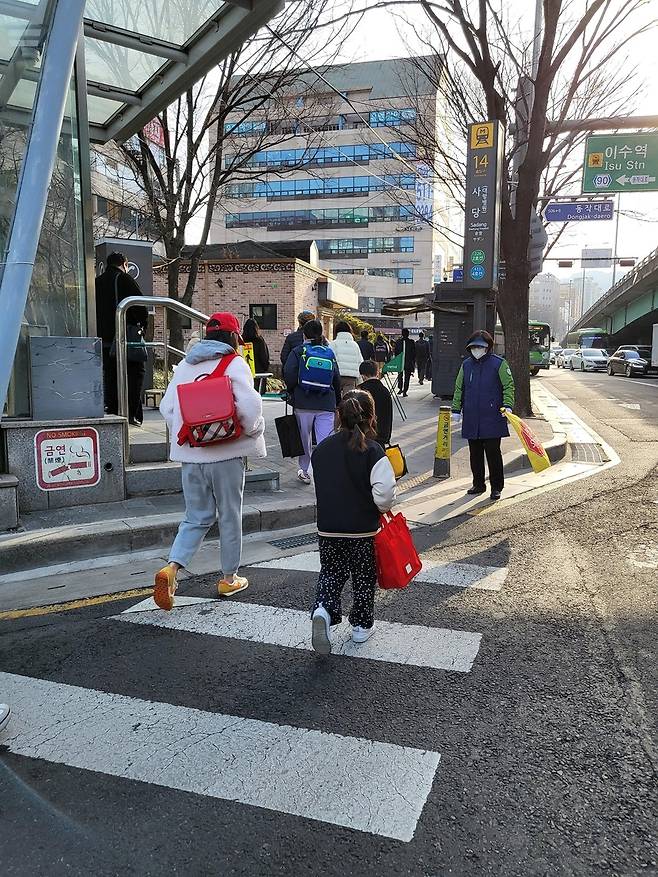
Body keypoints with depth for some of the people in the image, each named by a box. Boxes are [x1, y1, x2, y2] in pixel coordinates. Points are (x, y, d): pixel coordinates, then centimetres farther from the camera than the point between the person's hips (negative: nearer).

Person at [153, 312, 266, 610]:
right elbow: (249, 406, -18)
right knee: (230, 516, 11)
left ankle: (171, 568, -6)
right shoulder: (235, 364, -7)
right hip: (226, 453, -4)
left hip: (190, 454, 5)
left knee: (196, 516, 14)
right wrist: (254, 432, -1)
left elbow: (167, 407, 8)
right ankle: (229, 578, 22)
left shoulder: (185, 364, 10)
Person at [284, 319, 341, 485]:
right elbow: (337, 379, 8)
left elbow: (289, 376, -10)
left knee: (304, 438, 15)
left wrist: (292, 393, 7)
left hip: (303, 403, -1)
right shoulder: (329, 352, 8)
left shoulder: (298, 352, -1)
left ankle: (304, 470, 28)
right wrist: (337, 401, 17)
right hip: (327, 404, 1)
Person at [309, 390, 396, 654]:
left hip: (327, 528, 3)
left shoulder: (321, 449, 1)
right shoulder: (372, 451, -14)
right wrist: (381, 509, 2)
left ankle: (323, 610, -7)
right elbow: (384, 494, -19)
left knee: (331, 572, 17)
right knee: (364, 578, 15)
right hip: (364, 529, -3)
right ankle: (362, 625, 27)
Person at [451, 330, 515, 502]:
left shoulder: (499, 363, -4)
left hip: (492, 418, -4)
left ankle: (497, 487, 10)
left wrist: (507, 405, -15)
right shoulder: (466, 365, 10)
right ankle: (478, 485, 23)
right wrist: (456, 409, 13)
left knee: (493, 453, -1)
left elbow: (509, 386, -3)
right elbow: (459, 389, 16)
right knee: (475, 454, 11)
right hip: (471, 420, 5)